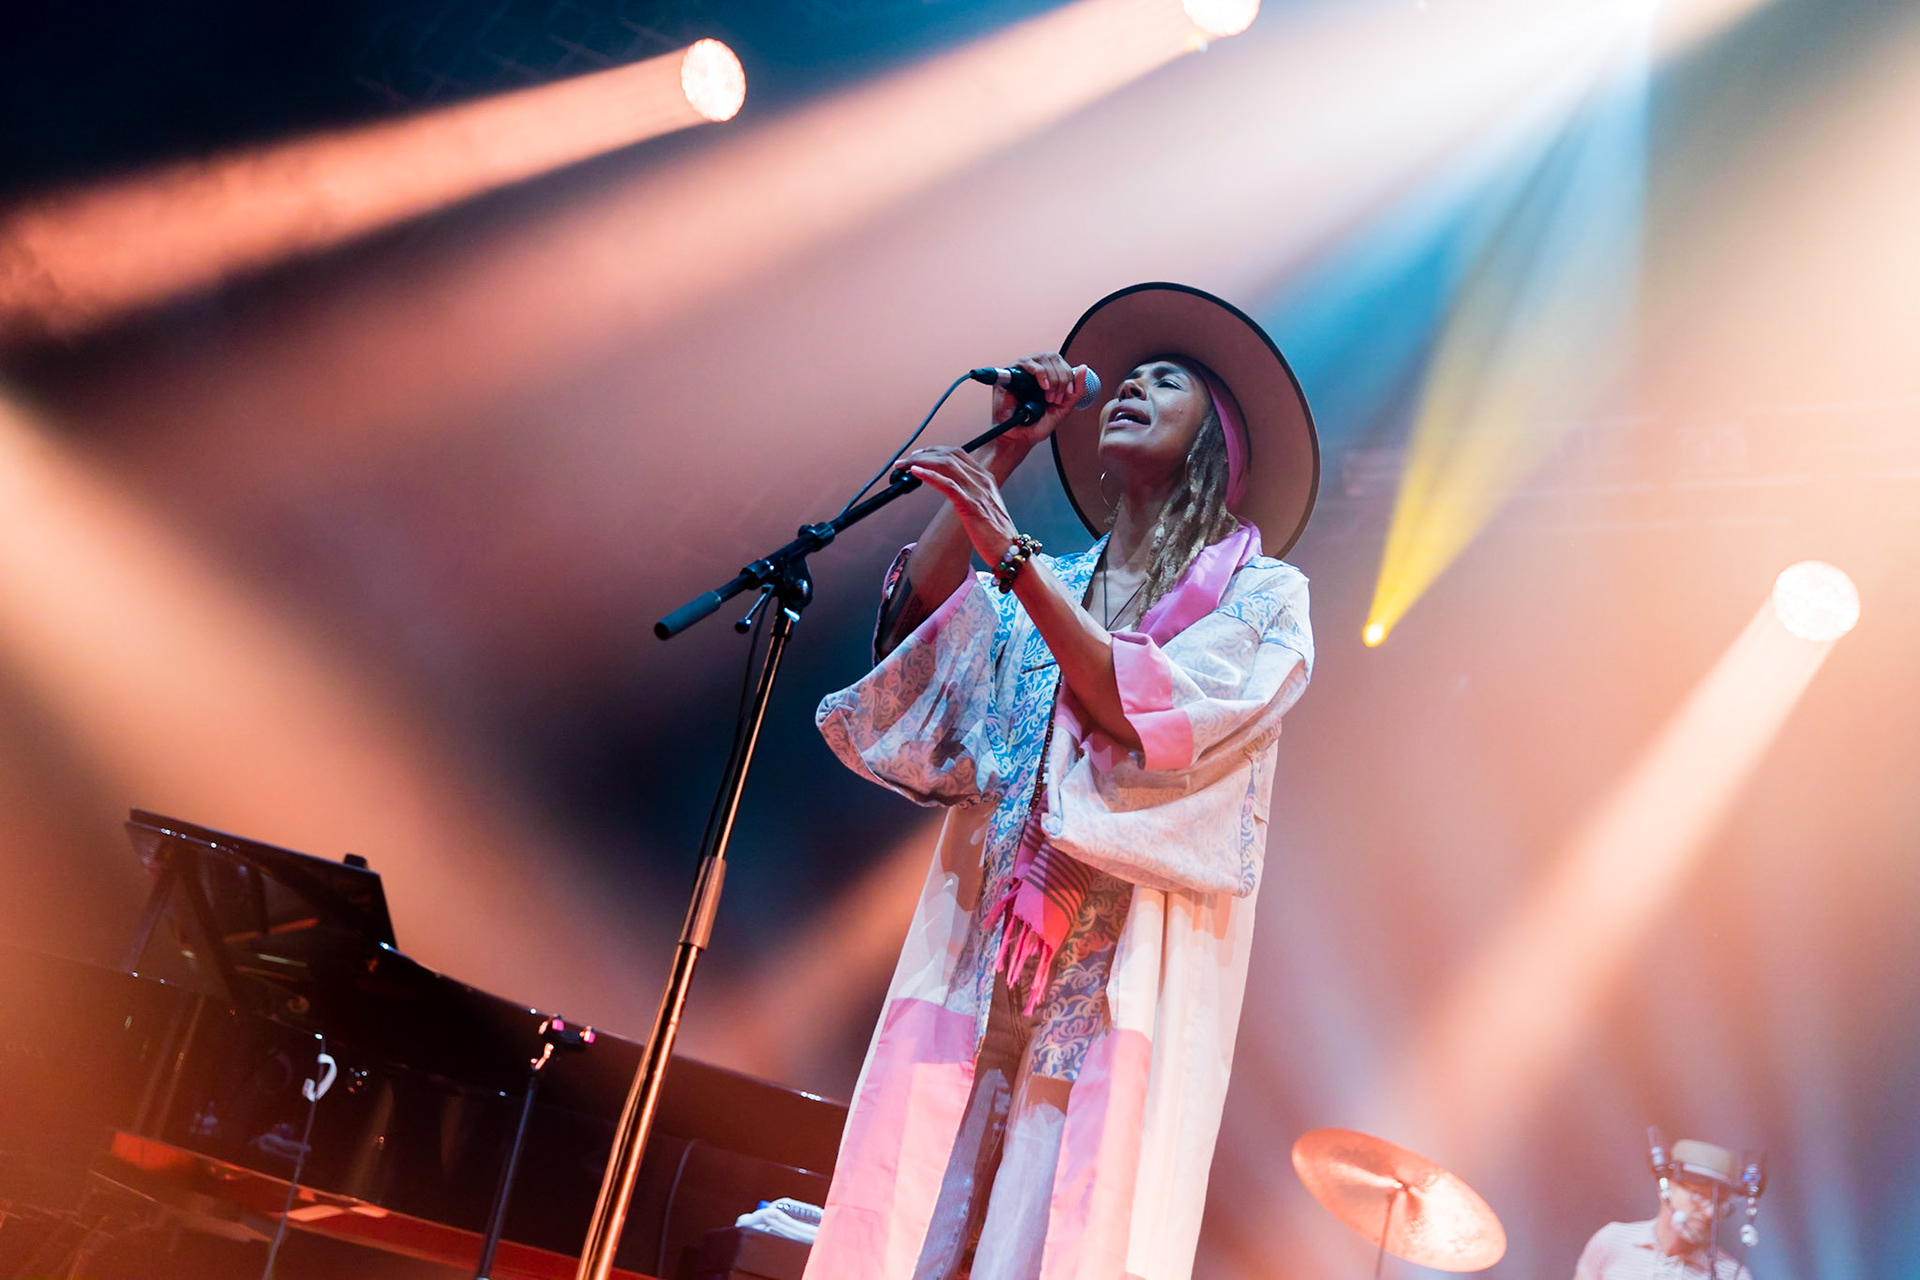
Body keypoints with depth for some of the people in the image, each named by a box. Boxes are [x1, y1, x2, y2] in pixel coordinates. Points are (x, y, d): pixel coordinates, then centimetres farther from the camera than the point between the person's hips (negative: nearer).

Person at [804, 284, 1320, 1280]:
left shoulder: (1261, 593, 6)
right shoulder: (1043, 587, 20)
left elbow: (1155, 718, -11)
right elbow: (909, 632, 1)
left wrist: (1014, 556, -17)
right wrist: (1004, 454, 3)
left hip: (1123, 967, -4)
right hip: (982, 951, 4)